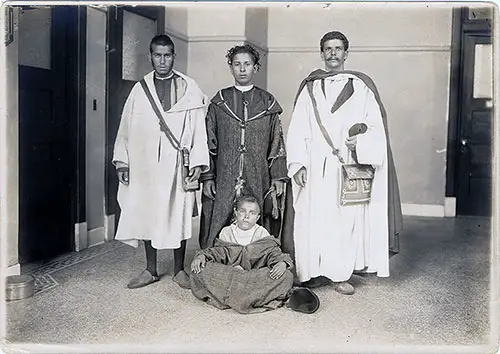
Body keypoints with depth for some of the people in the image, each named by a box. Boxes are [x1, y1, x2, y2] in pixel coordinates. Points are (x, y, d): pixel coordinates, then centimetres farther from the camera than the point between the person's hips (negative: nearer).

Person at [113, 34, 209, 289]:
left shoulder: (189, 89, 3)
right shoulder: (140, 89, 9)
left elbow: (199, 127, -1)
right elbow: (126, 128, 9)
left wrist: (197, 162, -8)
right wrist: (122, 161, 3)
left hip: (176, 165, -2)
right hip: (144, 164, 2)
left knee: (178, 216, 4)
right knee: (146, 216, 7)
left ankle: (179, 270, 18)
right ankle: (150, 270, 21)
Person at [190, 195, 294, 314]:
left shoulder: (262, 234, 8)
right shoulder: (226, 232, 12)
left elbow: (274, 253, -1)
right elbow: (217, 251, 6)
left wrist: (282, 263, -24)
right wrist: (201, 256, -15)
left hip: (258, 276, 0)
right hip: (226, 276, 1)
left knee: (286, 276, -28)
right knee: (199, 270, -25)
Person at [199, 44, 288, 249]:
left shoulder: (267, 103, 8)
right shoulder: (219, 103, 7)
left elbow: (277, 143, 8)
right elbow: (208, 143, 7)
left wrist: (278, 177, 1)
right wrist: (207, 177, 0)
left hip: (259, 182, 0)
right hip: (224, 181, 0)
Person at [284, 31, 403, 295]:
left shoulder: (360, 87, 8)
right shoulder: (310, 89, 12)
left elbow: (376, 127, 3)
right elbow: (297, 131, 6)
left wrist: (361, 142, -17)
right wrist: (298, 164, -4)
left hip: (348, 167, -1)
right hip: (315, 171, 1)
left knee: (346, 219, 0)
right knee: (314, 219, 1)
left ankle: (340, 273, 11)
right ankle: (317, 272, 12)